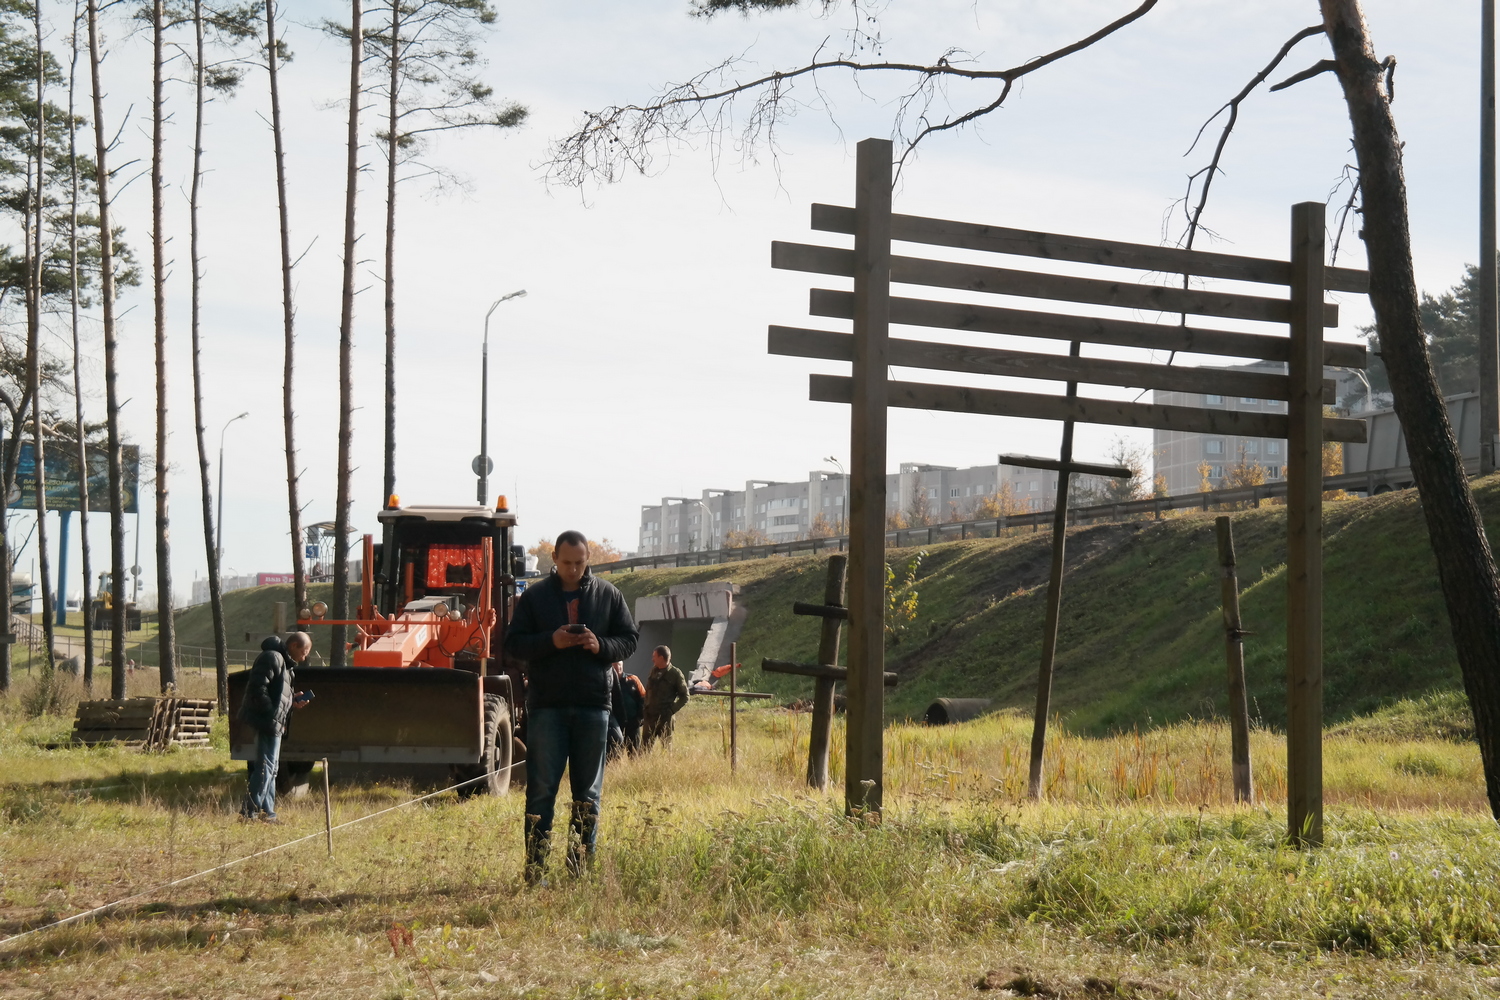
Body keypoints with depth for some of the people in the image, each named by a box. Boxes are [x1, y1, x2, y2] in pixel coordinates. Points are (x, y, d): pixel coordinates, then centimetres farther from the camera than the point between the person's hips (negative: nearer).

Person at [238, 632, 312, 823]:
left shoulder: (285, 663, 20)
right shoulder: (272, 658, -13)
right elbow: (257, 689, -22)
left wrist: (293, 700, 8)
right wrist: (271, 713, -23)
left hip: (274, 724, 11)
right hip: (266, 721, -11)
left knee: (271, 768, 15)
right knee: (265, 767, -11)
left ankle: (267, 813, 20)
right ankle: (249, 813, -11)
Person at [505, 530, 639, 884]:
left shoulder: (607, 595, 8)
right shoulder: (534, 597, 5)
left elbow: (629, 640, 9)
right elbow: (513, 643, 1)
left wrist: (600, 645, -12)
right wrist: (550, 642, -17)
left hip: (593, 705, 2)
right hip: (546, 705, -2)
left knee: (589, 792, 6)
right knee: (541, 790, -1)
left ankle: (582, 866, 13)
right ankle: (535, 868, 2)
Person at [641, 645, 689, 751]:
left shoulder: (675, 674, -5)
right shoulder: (653, 671, 11)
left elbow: (684, 697, -2)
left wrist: (672, 710, -10)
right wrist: (646, 707, 8)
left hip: (665, 718, -5)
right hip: (650, 717, 5)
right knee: (645, 747, 2)